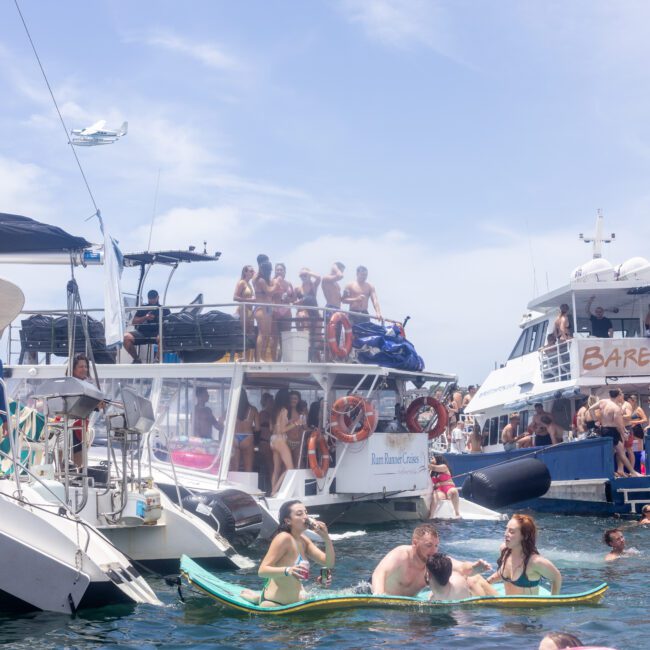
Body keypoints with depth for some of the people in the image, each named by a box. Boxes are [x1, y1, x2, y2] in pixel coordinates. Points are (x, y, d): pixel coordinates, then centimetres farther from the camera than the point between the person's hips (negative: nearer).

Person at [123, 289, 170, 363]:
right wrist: (145, 318, -2)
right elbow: (133, 322, 13)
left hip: (156, 333, -2)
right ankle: (136, 359, -8)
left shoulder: (164, 310, 15)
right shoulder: (142, 309, 20)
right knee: (126, 337, -26)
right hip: (142, 333, 3)